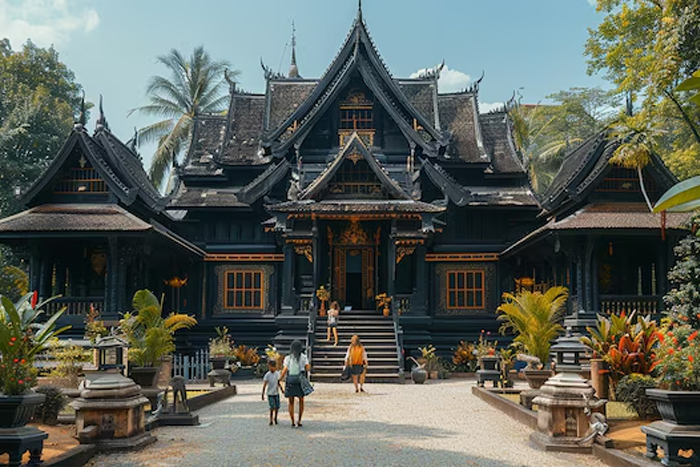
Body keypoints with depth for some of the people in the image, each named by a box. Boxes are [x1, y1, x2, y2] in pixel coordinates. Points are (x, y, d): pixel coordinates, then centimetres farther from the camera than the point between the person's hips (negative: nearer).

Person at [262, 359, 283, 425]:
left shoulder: (277, 373, 2)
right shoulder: (267, 375, -13)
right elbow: (264, 385, -11)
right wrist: (263, 395, -12)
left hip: (276, 393, 5)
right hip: (270, 393, -5)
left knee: (277, 406, 4)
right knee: (272, 407, -8)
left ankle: (275, 418, 26)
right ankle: (271, 420, 6)